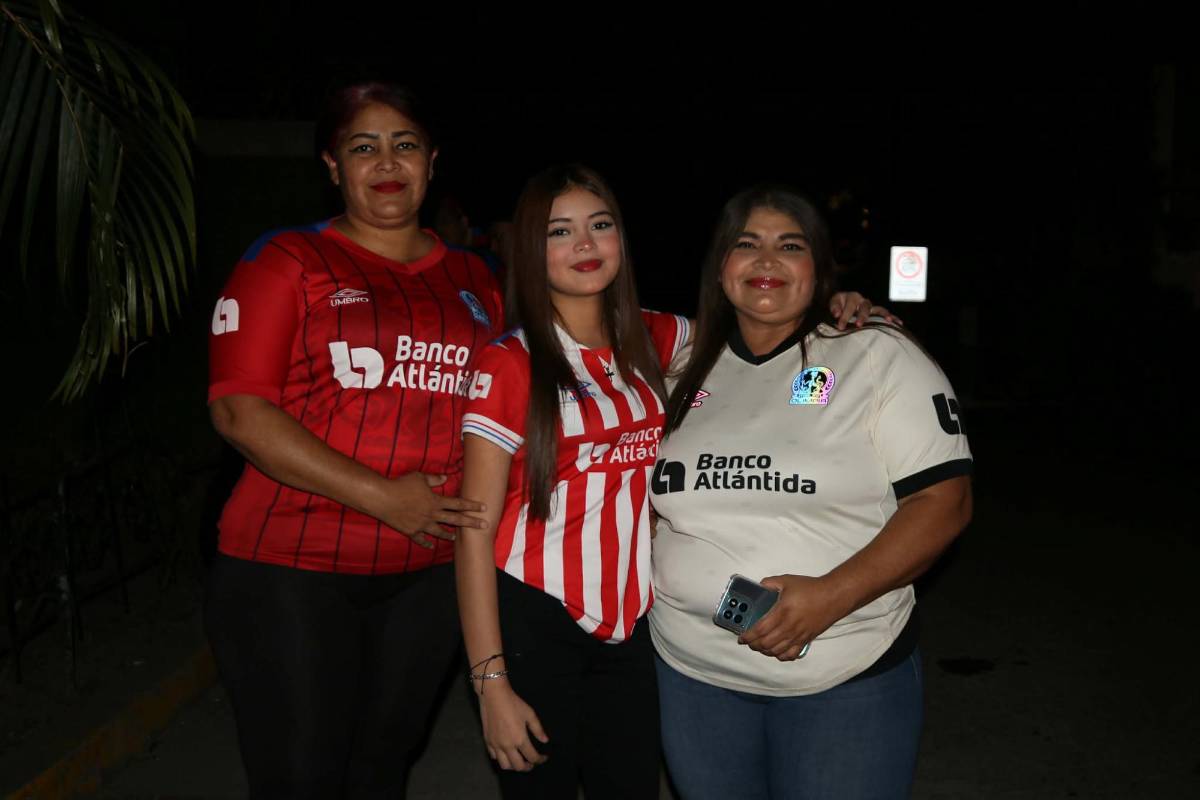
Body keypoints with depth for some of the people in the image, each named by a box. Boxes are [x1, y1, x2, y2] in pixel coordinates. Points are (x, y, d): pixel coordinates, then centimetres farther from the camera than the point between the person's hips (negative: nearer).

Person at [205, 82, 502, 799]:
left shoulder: (473, 281, 11)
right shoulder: (287, 262, -2)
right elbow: (240, 410, -11)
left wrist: (482, 512, -2)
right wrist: (383, 498, -16)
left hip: (427, 572, 4)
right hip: (291, 570, -4)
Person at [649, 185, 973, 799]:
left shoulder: (879, 356, -5)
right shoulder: (687, 372, 8)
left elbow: (944, 500, -11)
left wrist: (833, 594, -22)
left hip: (847, 681, -3)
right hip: (692, 671, 4)